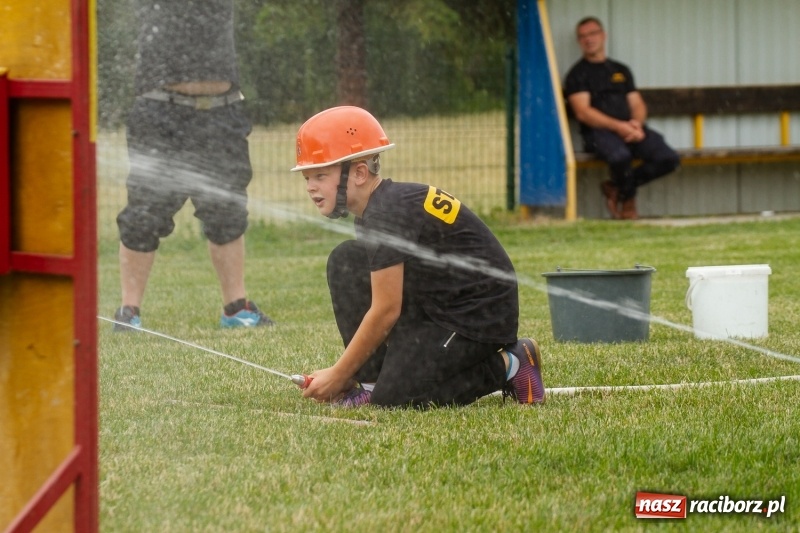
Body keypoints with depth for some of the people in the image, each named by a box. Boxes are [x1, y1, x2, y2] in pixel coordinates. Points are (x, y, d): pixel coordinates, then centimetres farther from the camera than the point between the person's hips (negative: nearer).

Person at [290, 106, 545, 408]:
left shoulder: (388, 215, -22)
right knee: (346, 262, 0)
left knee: (393, 398, -20)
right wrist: (344, 371, 7)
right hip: (438, 310, 10)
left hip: (481, 319, -10)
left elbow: (385, 311, -20)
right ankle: (371, 383, 0)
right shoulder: (379, 208, 9)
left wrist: (339, 375, -12)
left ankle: (506, 367, -4)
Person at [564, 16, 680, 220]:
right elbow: (583, 112, -6)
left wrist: (637, 123, -6)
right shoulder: (578, 74, 7)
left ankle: (617, 188, 2)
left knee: (669, 159, -19)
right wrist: (619, 126, -16)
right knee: (620, 156, -39)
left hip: (629, 129, 5)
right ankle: (628, 200, -5)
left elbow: (637, 104, 20)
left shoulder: (621, 71, 25)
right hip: (598, 132, -5)